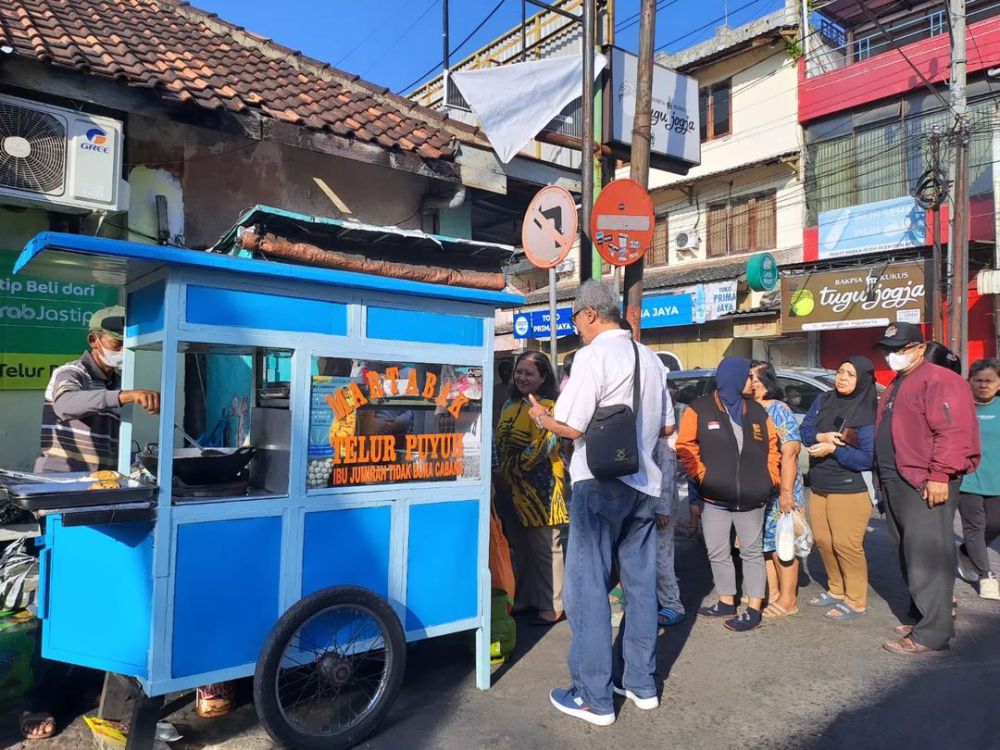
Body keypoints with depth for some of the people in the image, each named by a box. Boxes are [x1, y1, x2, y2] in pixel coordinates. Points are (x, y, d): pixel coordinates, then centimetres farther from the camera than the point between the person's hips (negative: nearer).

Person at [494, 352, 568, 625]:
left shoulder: (547, 407, -11)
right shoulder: (511, 404, 13)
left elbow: (540, 448, -18)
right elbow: (500, 442, 17)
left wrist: (513, 468, -13)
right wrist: (501, 471, 4)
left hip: (540, 488, -8)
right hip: (513, 488, 8)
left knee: (545, 547, 1)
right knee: (520, 546, 17)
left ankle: (552, 605, 12)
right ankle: (524, 599, 30)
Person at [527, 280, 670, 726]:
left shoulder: (592, 355, -13)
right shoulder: (650, 359, 9)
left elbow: (571, 427, -16)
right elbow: (664, 426, 16)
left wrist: (542, 418, 2)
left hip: (600, 483, -7)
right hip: (643, 482, 8)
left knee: (588, 585, 2)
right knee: (640, 583, 15)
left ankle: (594, 698, 10)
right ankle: (641, 683, 28)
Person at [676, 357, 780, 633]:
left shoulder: (757, 411, 8)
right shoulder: (700, 410, -3)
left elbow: (772, 445, 13)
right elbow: (686, 446, -6)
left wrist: (770, 476, 3)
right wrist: (703, 475, -12)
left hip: (751, 499, 2)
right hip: (714, 499, -1)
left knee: (752, 552, 8)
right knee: (718, 553, 9)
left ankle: (754, 609, 16)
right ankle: (726, 602, 26)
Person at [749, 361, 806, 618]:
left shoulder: (779, 410, -10)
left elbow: (790, 452, -17)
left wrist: (786, 492, -22)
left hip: (778, 491, -7)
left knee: (781, 543, 0)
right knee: (764, 543, 13)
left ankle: (788, 600, 11)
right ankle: (772, 593, 25)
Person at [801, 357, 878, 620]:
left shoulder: (867, 413, -13)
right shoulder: (823, 401, 5)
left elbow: (867, 459, -16)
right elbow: (804, 430, 4)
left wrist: (833, 449, -23)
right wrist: (820, 436, -15)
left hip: (849, 490, -6)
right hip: (819, 487, 6)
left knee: (846, 545, -3)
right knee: (823, 541, 13)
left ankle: (856, 601, 14)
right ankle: (836, 590, 31)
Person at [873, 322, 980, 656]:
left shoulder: (940, 380, -11)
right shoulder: (896, 386, 20)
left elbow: (953, 432, -21)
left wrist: (939, 476, -24)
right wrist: (884, 478, 21)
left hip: (926, 485, -10)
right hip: (896, 484, 10)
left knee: (926, 557, -7)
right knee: (908, 554, 16)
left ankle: (932, 635, -1)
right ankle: (920, 617, 28)